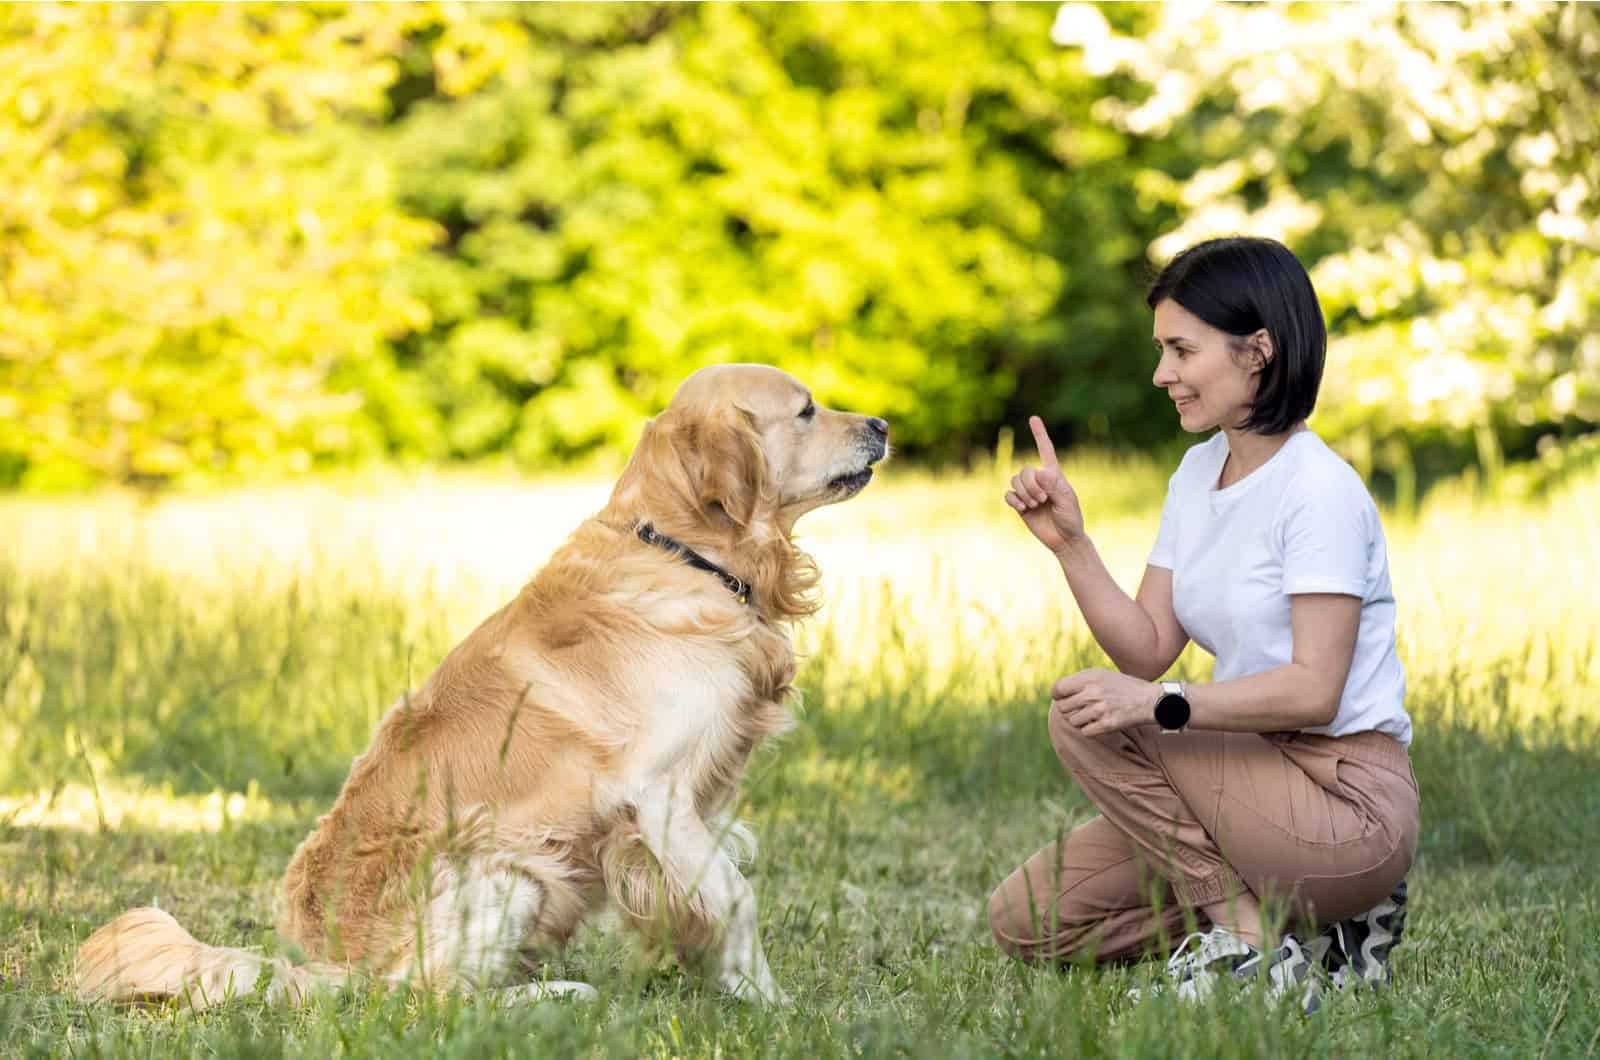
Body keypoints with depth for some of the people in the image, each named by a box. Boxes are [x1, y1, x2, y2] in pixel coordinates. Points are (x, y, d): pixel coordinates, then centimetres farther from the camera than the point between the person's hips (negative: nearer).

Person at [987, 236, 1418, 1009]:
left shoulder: (1319, 491, -16)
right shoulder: (1199, 472, 10)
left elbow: (1313, 690, -23)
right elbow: (1147, 649, 5)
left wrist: (1161, 705, -32)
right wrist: (1069, 542, -7)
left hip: (1347, 800, -9)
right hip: (1257, 778, 9)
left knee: (1084, 720, -20)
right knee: (1025, 920, 2)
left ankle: (1247, 935, -12)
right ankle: (1292, 915, 6)